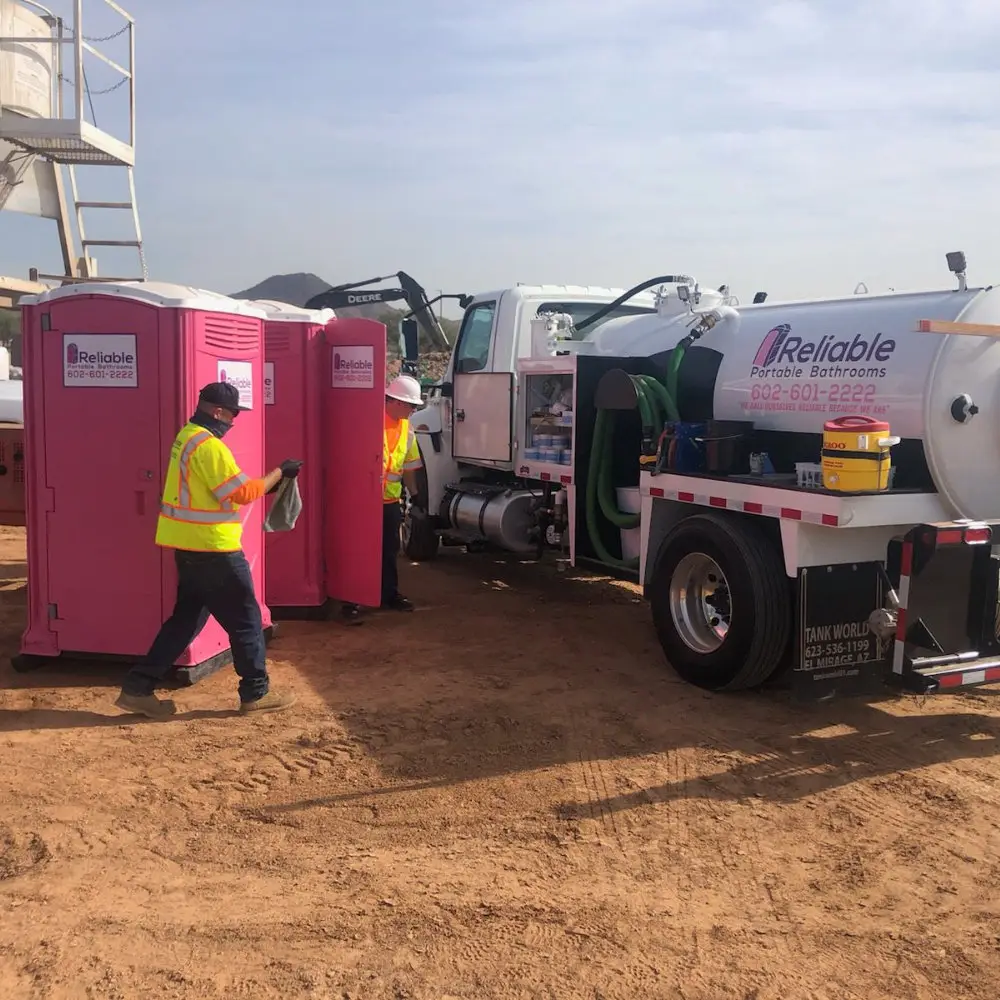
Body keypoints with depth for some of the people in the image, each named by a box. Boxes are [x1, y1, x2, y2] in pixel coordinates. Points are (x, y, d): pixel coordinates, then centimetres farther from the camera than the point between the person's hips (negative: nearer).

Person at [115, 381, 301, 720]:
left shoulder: (187, 437, 14)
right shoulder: (209, 445, -19)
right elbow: (241, 492, -18)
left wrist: (266, 484, 12)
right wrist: (278, 473, -8)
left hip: (190, 546, 10)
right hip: (213, 548, -10)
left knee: (187, 618, 15)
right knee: (245, 618, 3)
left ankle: (138, 687, 14)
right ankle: (257, 693, 14)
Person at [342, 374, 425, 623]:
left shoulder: (406, 429, 7)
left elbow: (409, 466, 15)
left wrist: (414, 494, 16)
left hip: (391, 501, 7)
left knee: (390, 550, 16)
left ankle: (389, 594, 30)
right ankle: (352, 602, 3)